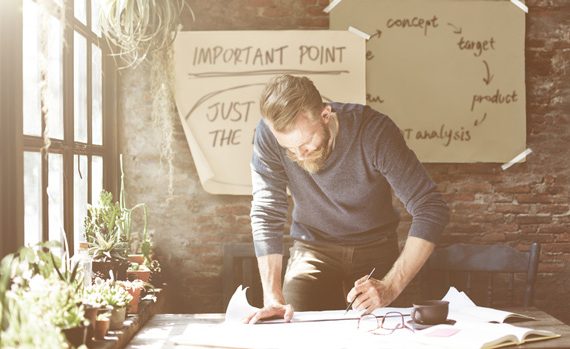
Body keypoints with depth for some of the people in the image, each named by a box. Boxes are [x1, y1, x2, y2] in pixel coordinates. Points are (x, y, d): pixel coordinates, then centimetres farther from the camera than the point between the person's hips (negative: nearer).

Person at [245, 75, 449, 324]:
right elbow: (267, 214, -19)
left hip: (374, 248, -1)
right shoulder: (268, 135, -22)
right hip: (311, 249, 1)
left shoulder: (373, 130, -27)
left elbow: (432, 210, -28)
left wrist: (390, 287, -37)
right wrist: (273, 298, -27)